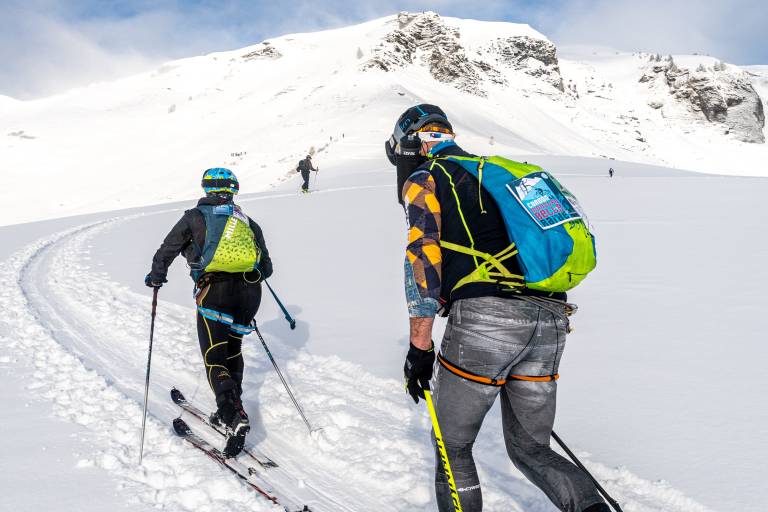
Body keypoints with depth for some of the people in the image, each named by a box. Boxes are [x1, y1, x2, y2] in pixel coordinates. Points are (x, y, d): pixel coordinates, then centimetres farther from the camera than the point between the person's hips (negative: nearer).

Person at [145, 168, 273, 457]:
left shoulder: (195, 217, 9)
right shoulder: (248, 222, 19)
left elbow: (167, 251, 12)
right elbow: (266, 268, 19)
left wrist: (156, 276, 30)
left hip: (215, 292, -4)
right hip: (249, 293, 4)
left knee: (215, 359, 0)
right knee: (233, 351, 22)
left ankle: (235, 417, -19)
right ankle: (229, 412, 26)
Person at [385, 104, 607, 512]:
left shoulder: (423, 179, 7)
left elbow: (424, 258, -7)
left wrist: (420, 347, -6)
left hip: (486, 318, -7)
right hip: (551, 318, 7)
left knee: (452, 446, 12)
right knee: (531, 449, 19)